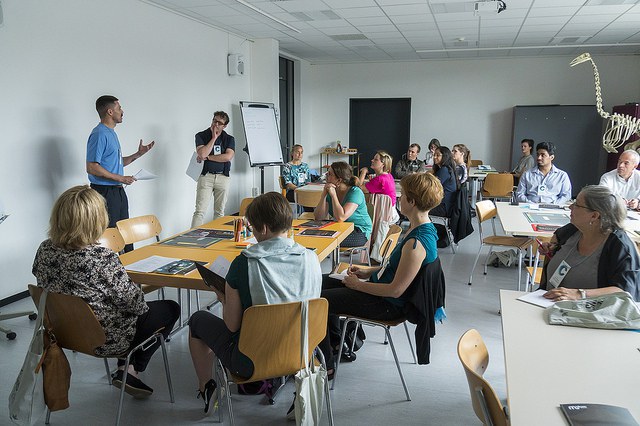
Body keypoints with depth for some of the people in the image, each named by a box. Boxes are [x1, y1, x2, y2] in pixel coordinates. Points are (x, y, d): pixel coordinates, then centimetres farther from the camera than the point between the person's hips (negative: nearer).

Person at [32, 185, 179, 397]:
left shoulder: (45, 250, -11)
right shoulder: (102, 258, -32)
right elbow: (133, 301, -23)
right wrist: (143, 306, 1)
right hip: (106, 340, -7)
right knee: (170, 308, 14)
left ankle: (123, 370, 22)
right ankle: (131, 370, 14)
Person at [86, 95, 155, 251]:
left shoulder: (111, 133, 16)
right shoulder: (99, 134, -15)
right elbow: (92, 168, -21)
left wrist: (138, 154, 14)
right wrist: (121, 178, -20)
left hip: (118, 191, 10)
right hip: (105, 191, -10)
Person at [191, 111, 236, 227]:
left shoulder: (229, 139, 7)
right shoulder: (201, 136, 3)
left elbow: (228, 157, -10)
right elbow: (202, 154, -14)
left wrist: (207, 157, -9)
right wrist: (214, 138, -9)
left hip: (223, 177, 2)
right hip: (206, 176, -2)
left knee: (220, 212, 8)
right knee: (200, 211, -8)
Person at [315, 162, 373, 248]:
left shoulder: (355, 192, -18)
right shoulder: (331, 191, 1)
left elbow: (340, 217, -31)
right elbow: (318, 217, -8)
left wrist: (333, 195, -23)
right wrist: (324, 194, -16)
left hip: (360, 232, -6)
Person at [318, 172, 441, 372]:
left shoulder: (417, 243, -31)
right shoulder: (422, 227, 0)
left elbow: (396, 290, -28)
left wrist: (358, 284, -16)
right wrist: (368, 272, 7)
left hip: (388, 304, -10)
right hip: (381, 286, 10)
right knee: (323, 282, 19)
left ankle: (325, 364, 13)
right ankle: (334, 343, 35)